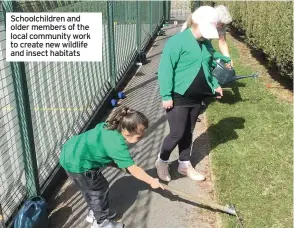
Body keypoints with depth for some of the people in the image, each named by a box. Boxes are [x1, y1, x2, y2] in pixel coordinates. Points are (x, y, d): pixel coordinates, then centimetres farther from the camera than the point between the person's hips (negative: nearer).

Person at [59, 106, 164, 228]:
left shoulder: (110, 126, 0)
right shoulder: (117, 145, -26)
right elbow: (134, 170, -22)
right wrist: (152, 181, -10)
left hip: (72, 151, 9)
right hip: (76, 163, -9)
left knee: (91, 188, 26)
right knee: (99, 190, 8)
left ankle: (95, 212, 47)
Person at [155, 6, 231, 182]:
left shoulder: (206, 42, 7)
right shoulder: (177, 41, -16)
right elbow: (165, 70, -18)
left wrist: (214, 84, 12)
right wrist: (166, 95, -20)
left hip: (196, 98, 7)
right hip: (178, 97, -7)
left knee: (188, 132, 16)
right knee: (177, 133, -4)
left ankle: (185, 165, 31)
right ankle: (162, 161, 20)